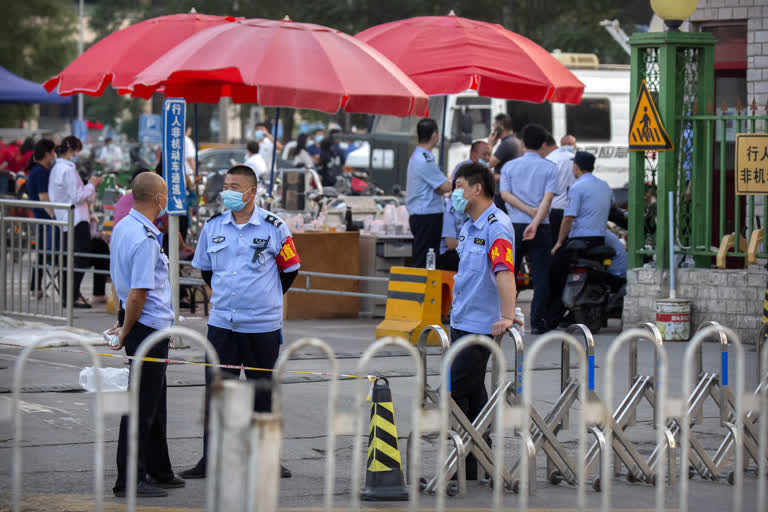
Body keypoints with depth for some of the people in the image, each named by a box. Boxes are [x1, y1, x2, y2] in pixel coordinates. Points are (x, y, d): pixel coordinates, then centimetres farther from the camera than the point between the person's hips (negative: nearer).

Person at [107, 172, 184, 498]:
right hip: (150, 326, -10)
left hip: (140, 326, 10)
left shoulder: (122, 228, 10)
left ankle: (158, 472, 27)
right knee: (142, 405, -5)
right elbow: (137, 293, -22)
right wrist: (125, 332, -9)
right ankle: (128, 481, -2)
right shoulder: (145, 239, -21)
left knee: (155, 402, 18)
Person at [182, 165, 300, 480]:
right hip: (221, 324, 2)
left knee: (262, 394, 7)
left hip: (262, 325, -2)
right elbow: (204, 268, 19)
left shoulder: (274, 228, -4)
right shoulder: (213, 226, 5)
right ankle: (211, 460, 9)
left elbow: (289, 269, 7)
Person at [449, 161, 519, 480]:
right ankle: (482, 464, 17)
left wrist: (507, 316, -37)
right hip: (461, 322, 10)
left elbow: (504, 274, -28)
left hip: (481, 325, -10)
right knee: (473, 394, 11)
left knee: (456, 393, -11)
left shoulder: (497, 227, -17)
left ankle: (464, 471, -8)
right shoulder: (469, 226, 14)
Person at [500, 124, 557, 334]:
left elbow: (505, 194, -3)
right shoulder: (549, 168, 1)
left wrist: (529, 210, -8)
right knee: (540, 275, 0)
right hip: (541, 228, -2)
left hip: (514, 225, 2)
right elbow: (548, 198, -11)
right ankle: (537, 322, -5)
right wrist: (535, 221, -19)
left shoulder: (509, 166, 7)